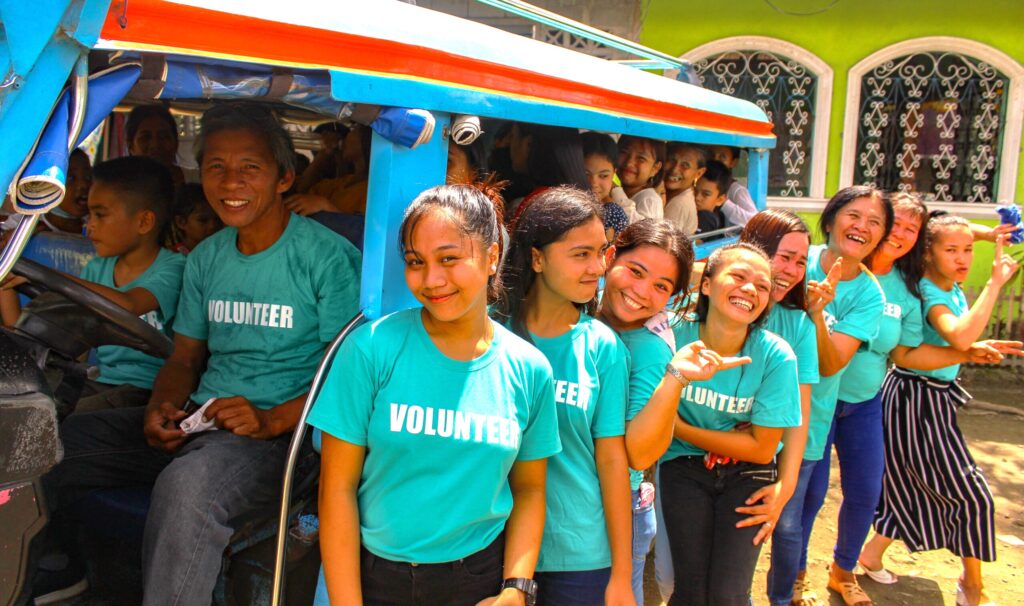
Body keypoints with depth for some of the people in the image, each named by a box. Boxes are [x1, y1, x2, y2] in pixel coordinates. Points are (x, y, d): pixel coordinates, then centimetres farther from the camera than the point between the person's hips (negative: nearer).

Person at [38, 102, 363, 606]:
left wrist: (272, 420, -22)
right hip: (198, 421, 7)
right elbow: (185, 357, 20)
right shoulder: (206, 258, 14)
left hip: (282, 432, -7)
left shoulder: (328, 257, -8)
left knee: (186, 483, -37)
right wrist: (161, 407, -2)